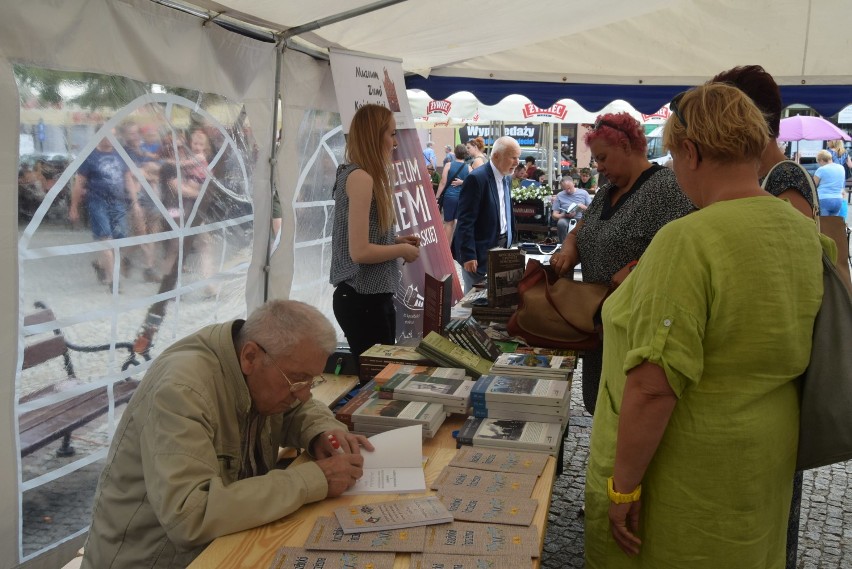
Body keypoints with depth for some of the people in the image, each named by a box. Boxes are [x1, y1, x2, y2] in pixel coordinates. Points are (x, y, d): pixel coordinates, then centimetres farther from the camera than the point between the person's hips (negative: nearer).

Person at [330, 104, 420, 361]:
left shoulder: (360, 176, 12)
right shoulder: (360, 178, -18)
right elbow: (360, 251, -22)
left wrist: (396, 240, 9)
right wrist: (403, 250, -9)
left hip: (370, 295, 10)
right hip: (364, 299, -10)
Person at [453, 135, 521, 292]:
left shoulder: (505, 178, 10)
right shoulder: (477, 178, -17)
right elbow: (465, 221, -19)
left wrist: (509, 244, 14)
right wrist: (468, 255, -22)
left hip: (502, 246, 8)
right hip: (481, 252, -8)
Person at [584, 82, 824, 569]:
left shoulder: (688, 241, -25)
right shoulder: (806, 234, 0)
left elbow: (653, 386, -28)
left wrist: (624, 484, -18)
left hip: (684, 469, -7)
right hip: (762, 466, 7)